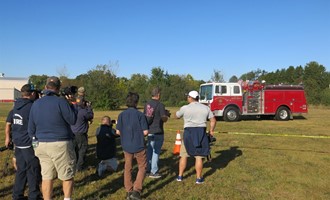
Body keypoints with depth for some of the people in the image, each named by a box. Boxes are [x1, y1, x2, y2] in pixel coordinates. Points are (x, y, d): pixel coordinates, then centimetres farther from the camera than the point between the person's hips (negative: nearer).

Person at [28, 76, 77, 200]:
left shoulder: (36, 104, 8)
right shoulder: (61, 101, -12)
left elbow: (31, 128, 12)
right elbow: (73, 120, -6)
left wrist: (37, 140, 25)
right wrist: (71, 106, 6)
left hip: (42, 145, 6)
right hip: (60, 144, -5)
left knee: (47, 177, 11)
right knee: (67, 176, 8)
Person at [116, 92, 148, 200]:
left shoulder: (121, 115, -2)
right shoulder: (140, 114, -12)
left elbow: (118, 132, 0)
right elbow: (145, 132, -12)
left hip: (126, 146, 4)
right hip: (138, 146, -4)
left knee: (127, 168, 16)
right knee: (142, 167, 11)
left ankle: (129, 191, 23)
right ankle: (136, 190, 1)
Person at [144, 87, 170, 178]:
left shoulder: (147, 104, 5)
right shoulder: (160, 105, -14)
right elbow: (164, 119, -15)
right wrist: (167, 114, 7)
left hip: (149, 131, 6)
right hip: (157, 132, -6)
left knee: (149, 150, 16)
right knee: (156, 151, 2)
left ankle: (148, 169, 25)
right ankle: (153, 172, 8)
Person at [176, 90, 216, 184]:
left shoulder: (185, 108, -5)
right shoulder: (206, 108, 4)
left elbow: (177, 116, 11)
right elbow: (213, 120, 8)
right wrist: (211, 131, 20)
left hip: (188, 133, -1)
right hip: (201, 133, 2)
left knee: (183, 155, 11)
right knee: (199, 156, 6)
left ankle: (180, 176, 17)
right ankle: (199, 178, 11)